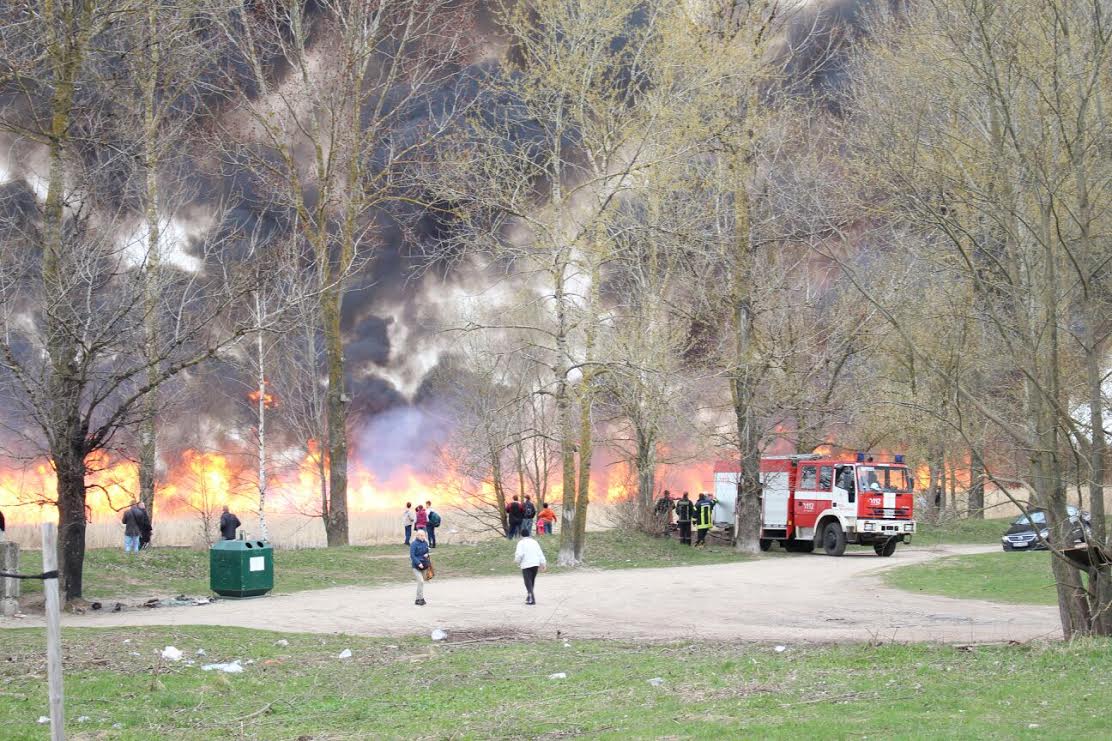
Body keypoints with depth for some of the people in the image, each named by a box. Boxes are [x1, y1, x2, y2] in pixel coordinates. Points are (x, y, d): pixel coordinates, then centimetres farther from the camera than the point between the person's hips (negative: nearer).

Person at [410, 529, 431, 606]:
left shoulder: (425, 543, 5)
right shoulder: (414, 544, -14)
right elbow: (412, 555, -17)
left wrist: (427, 554, -4)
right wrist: (418, 563, -25)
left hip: (423, 566, 7)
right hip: (416, 566, -7)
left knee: (421, 582, 14)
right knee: (420, 581, -16)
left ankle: (419, 599, 25)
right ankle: (420, 599, -10)